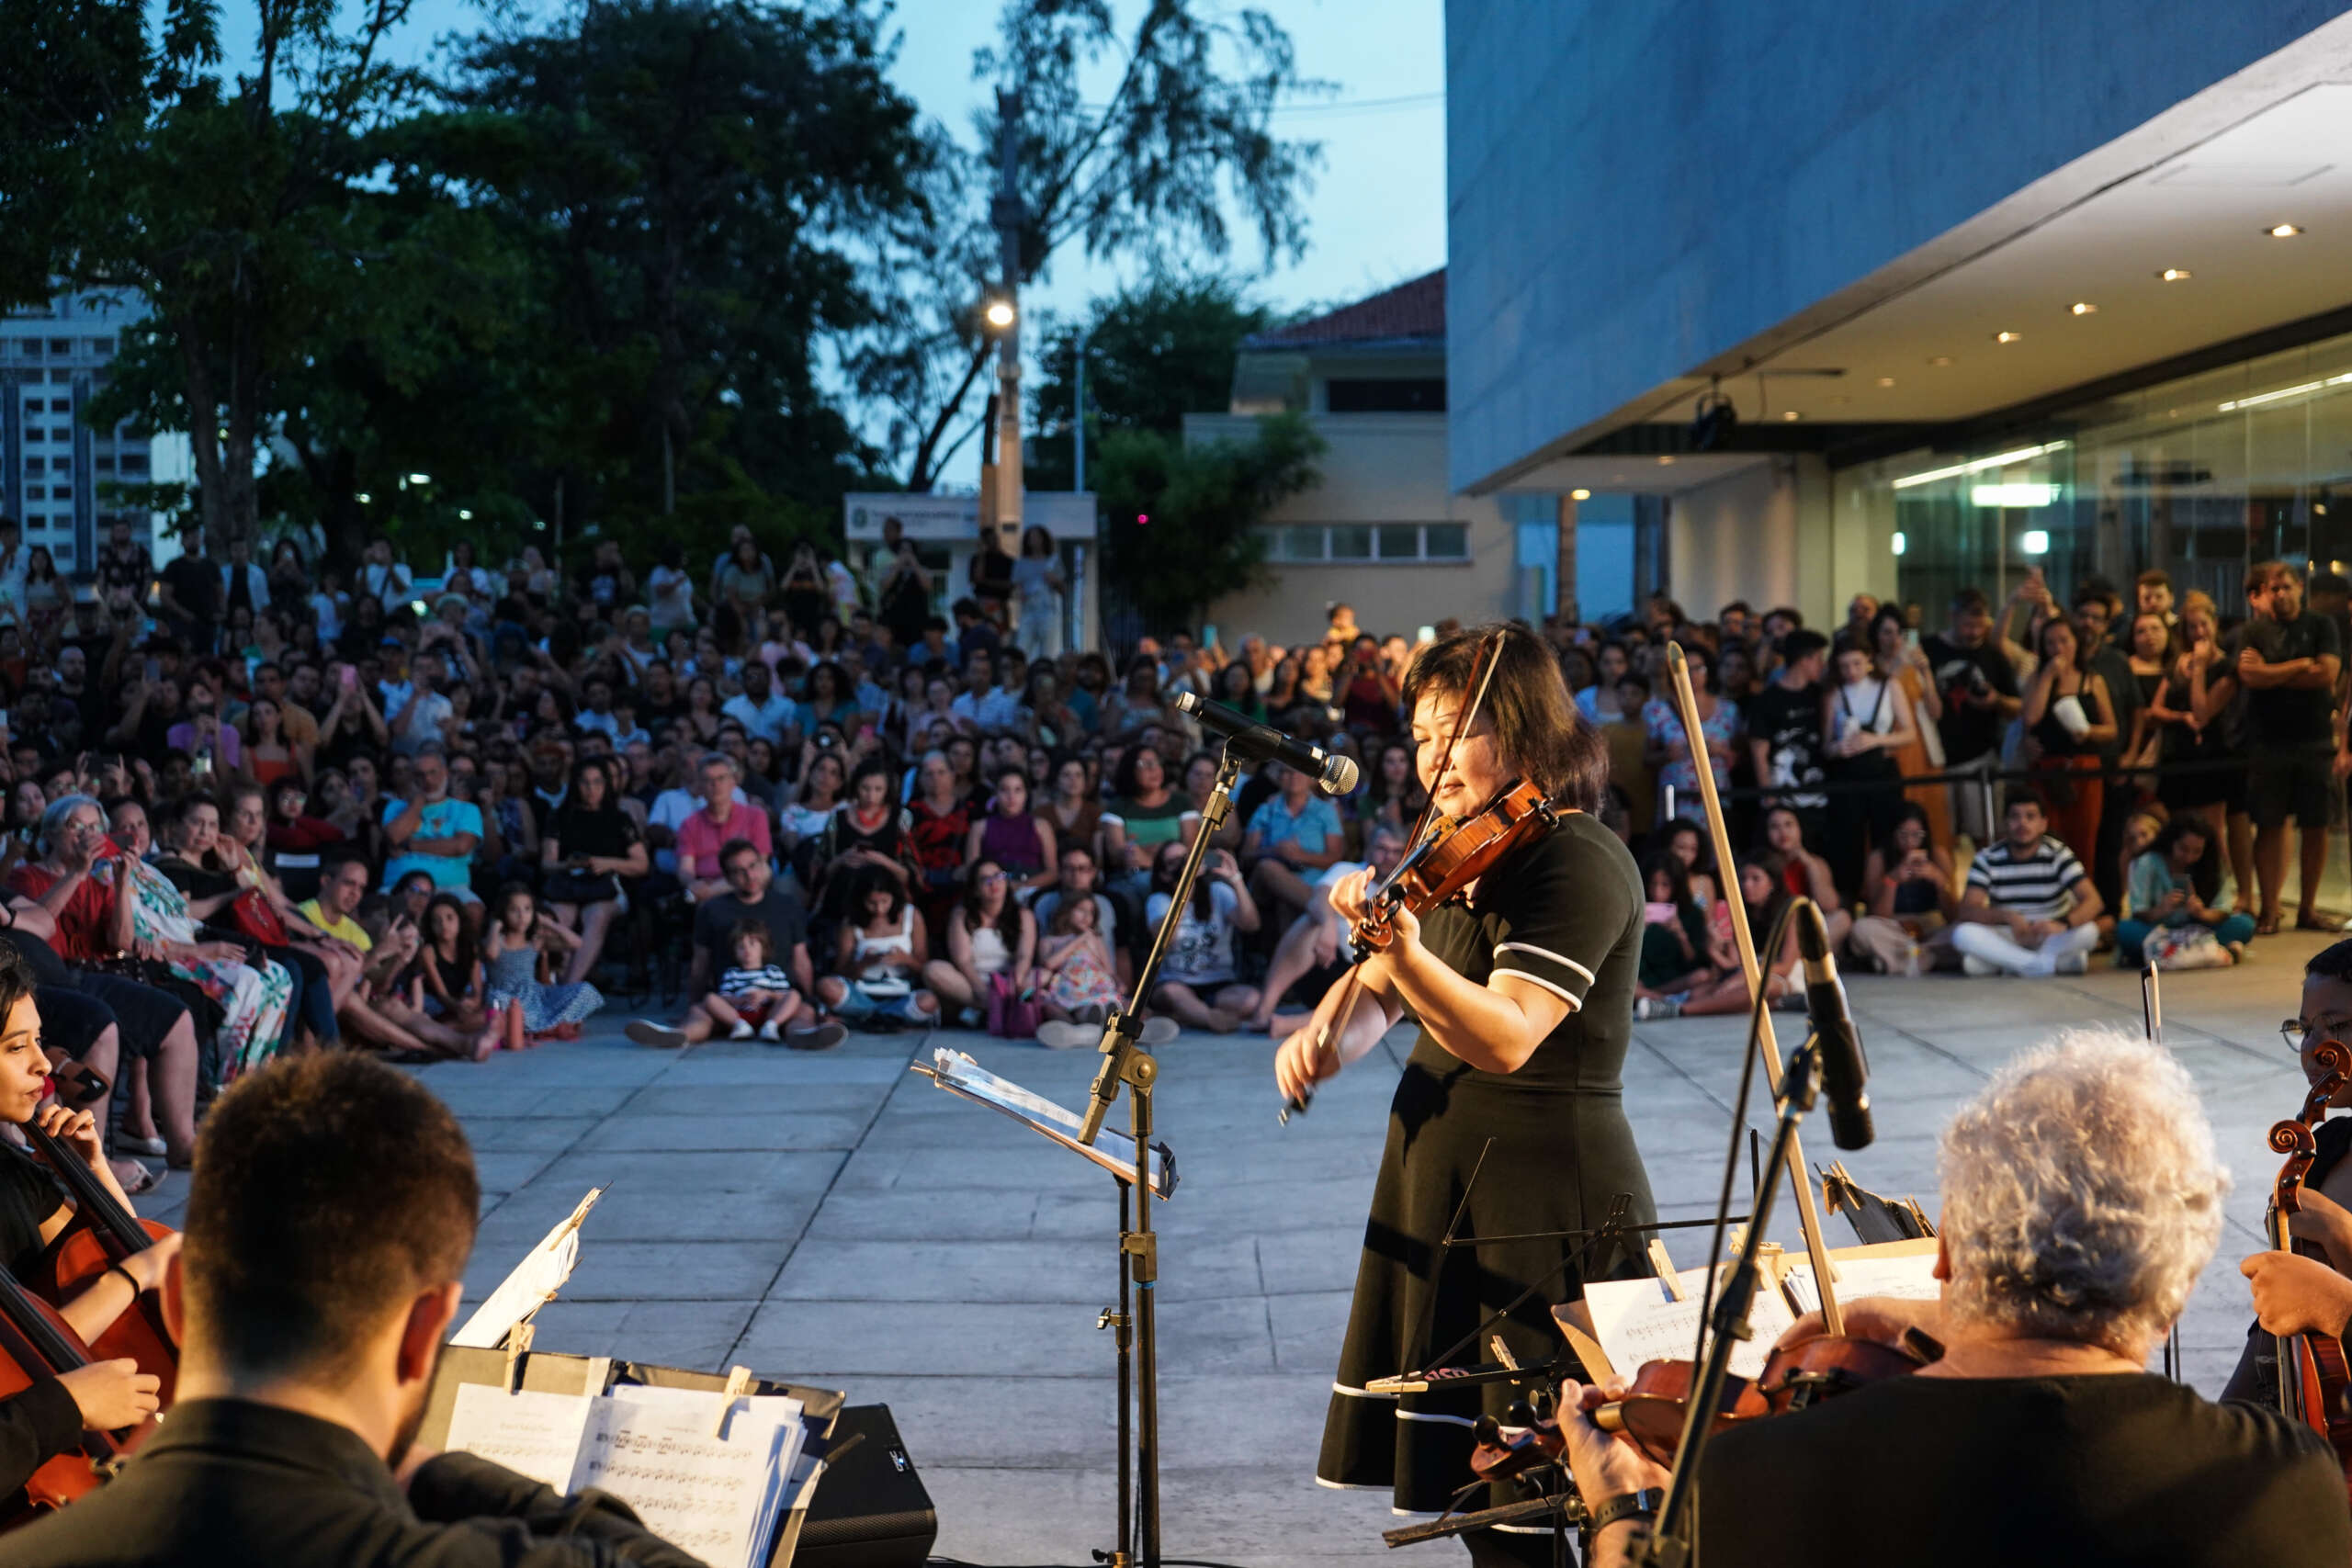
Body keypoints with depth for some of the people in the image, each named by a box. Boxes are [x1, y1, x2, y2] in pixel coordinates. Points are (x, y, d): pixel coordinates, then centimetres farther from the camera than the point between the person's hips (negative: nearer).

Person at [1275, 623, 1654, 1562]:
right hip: (1443, 1178, 9)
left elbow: (1505, 1038, -27)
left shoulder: (1580, 861, -15)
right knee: (1461, 1467, 15)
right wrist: (1329, 1034, -7)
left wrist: (1404, 949, -41)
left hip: (1542, 1200, -9)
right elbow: (1380, 993, 15)